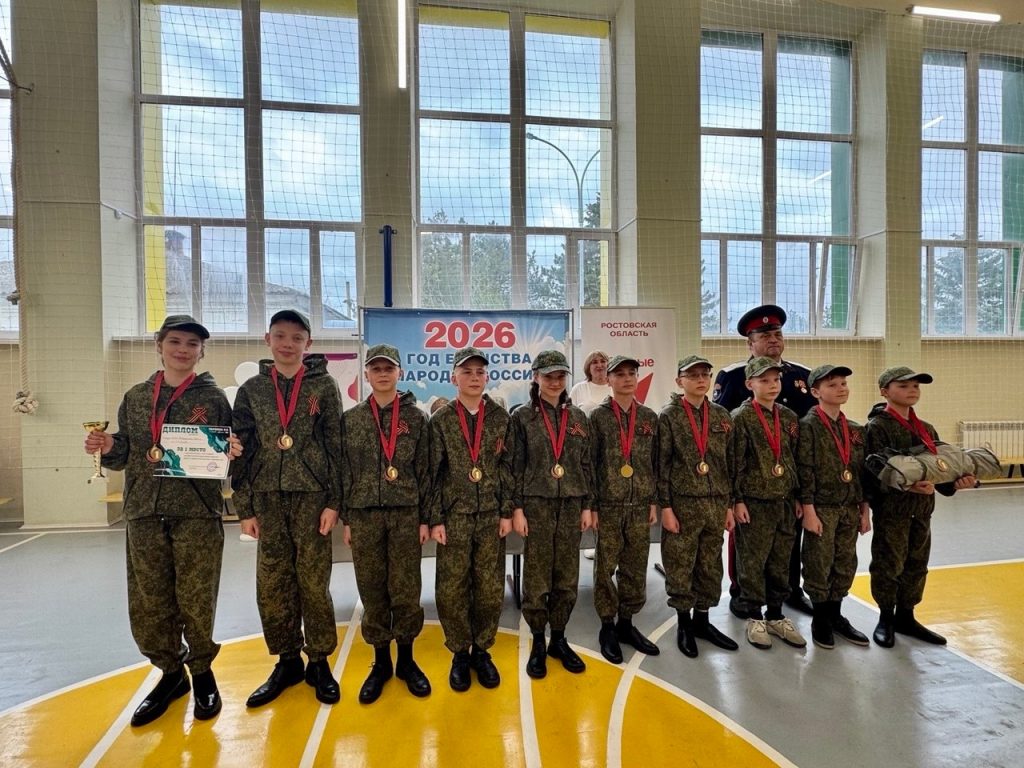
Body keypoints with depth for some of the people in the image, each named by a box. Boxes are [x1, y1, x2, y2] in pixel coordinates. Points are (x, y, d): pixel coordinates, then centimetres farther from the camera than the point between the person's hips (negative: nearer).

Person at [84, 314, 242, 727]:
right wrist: (109, 448, -5)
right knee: (147, 604, 8)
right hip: (144, 513, 3)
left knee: (196, 602, 3)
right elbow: (125, 456, 16)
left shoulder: (214, 398, 2)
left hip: (198, 514, -3)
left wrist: (232, 453, -18)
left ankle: (201, 671, 27)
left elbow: (228, 455, 4)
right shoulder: (135, 397, 11)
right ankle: (171, 672, 31)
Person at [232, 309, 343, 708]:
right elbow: (242, 450, 8)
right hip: (268, 497, 3)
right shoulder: (252, 389, 7)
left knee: (314, 581, 4)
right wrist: (245, 507, 3)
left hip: (312, 495, -2)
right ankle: (287, 661, 25)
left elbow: (335, 446, -2)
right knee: (272, 583, 7)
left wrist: (334, 501, -7)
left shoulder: (323, 386, 1)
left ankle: (319, 662, 21)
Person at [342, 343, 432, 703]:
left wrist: (426, 518, -2)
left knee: (406, 590, 5)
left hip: (406, 513, -1)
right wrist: (346, 518, 3)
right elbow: (345, 472, 6)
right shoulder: (351, 418, 5)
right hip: (364, 515, 1)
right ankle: (381, 662, 26)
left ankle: (406, 659, 25)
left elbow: (425, 470, 1)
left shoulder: (416, 417, 1)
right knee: (372, 591, 9)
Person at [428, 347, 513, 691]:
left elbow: (507, 467, 4)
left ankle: (481, 650, 27)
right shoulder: (441, 419, -1)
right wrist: (435, 519, -5)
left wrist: (507, 512, 0)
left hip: (491, 516, 1)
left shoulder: (500, 417, 3)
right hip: (454, 516, -1)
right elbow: (433, 473, -2)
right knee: (452, 589, 6)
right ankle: (459, 653, 26)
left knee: (490, 588, 8)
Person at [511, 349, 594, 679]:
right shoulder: (522, 417, -3)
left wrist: (587, 506, 5)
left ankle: (559, 640, 27)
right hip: (536, 506, -3)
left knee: (567, 577, 10)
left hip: (571, 506, 3)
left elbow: (586, 464, 9)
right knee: (537, 578, 5)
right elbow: (515, 466, -4)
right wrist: (517, 509, -9)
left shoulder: (578, 417, 7)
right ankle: (538, 643, 22)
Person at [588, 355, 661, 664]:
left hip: (640, 505, 3)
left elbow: (656, 463, 10)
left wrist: (654, 501, 6)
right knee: (606, 568, 6)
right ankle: (607, 628, 21)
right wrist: (591, 505, -8)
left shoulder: (650, 417, 7)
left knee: (635, 568, 11)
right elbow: (589, 464, -5)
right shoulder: (598, 417, -4)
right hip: (609, 505, -3)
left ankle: (626, 624, 27)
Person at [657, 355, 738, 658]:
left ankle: (702, 620, 30)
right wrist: (665, 507, -11)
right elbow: (662, 465, -8)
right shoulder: (669, 416, -6)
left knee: (710, 566, 13)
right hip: (683, 504, -4)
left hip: (716, 504, 4)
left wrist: (730, 504, 8)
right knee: (680, 567, 6)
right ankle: (684, 623, 23)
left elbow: (730, 463, 10)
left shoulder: (722, 416, 8)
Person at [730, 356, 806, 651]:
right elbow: (735, 462, -10)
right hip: (754, 502, -5)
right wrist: (737, 500, -12)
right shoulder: (741, 417, -8)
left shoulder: (789, 417, 9)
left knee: (781, 562, 13)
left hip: (784, 502, 6)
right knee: (752, 563, 4)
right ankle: (754, 618, 19)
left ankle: (776, 616, 28)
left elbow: (796, 459, 14)